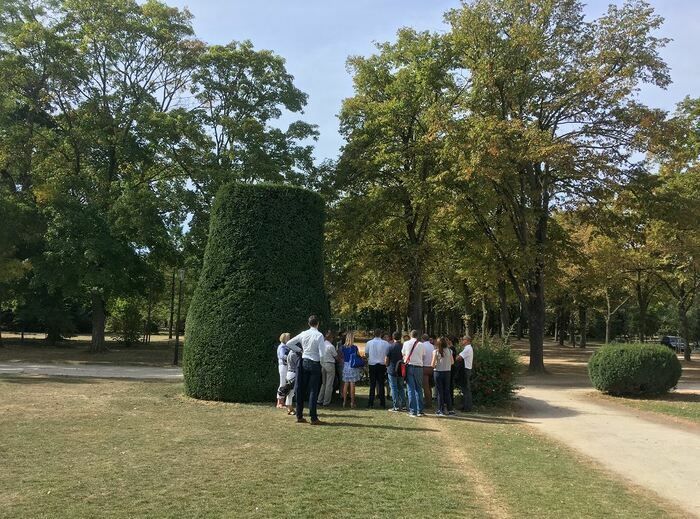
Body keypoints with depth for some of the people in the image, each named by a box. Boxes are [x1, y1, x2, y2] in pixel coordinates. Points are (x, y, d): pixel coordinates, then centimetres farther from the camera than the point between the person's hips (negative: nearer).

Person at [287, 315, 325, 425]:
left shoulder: (303, 334, 2)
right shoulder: (319, 335, -11)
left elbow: (288, 344, 7)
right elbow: (322, 353, -16)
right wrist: (322, 363, 2)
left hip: (304, 362, 5)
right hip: (315, 364, -5)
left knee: (301, 390, 10)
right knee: (313, 391, -1)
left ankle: (299, 416, 17)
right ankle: (313, 418, 1)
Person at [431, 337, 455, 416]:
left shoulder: (436, 352, -11)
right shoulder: (449, 351, 0)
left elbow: (433, 364, -13)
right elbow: (452, 362, 8)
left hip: (438, 372, -3)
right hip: (447, 372, 3)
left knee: (440, 392, 4)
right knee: (447, 391, 13)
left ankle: (441, 410, 5)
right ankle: (449, 409, 15)